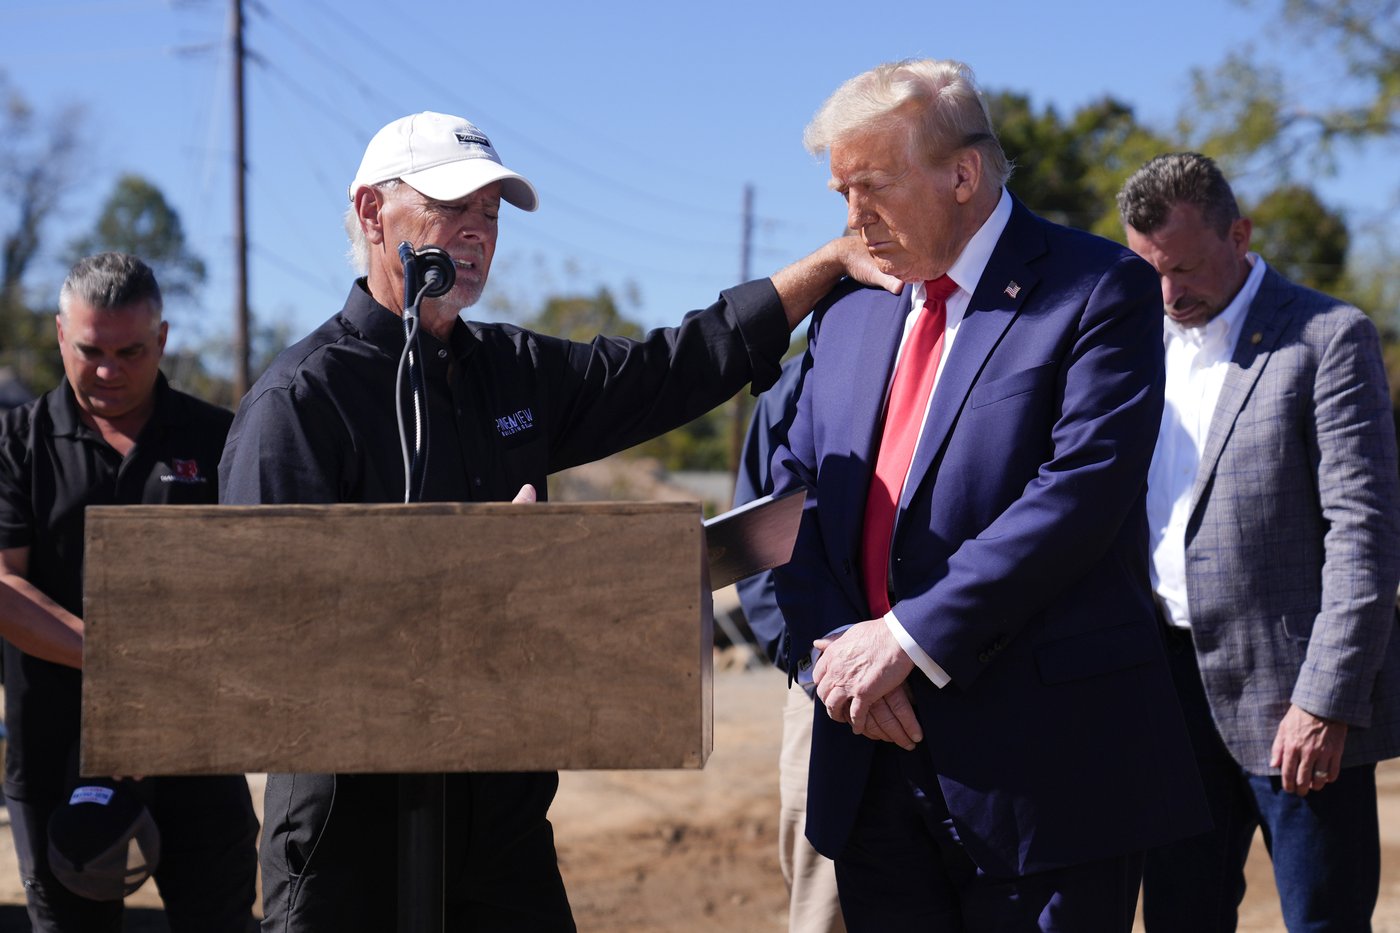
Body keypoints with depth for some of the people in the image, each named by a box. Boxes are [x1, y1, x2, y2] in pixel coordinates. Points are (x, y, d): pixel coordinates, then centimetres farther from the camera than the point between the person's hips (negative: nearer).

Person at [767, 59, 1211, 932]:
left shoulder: (1099, 291, -5)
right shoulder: (848, 313, 16)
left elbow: (1081, 492, -16)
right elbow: (795, 496, 11)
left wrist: (911, 639, -17)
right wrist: (836, 654, -7)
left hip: (1041, 766, -5)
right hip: (877, 756, 6)